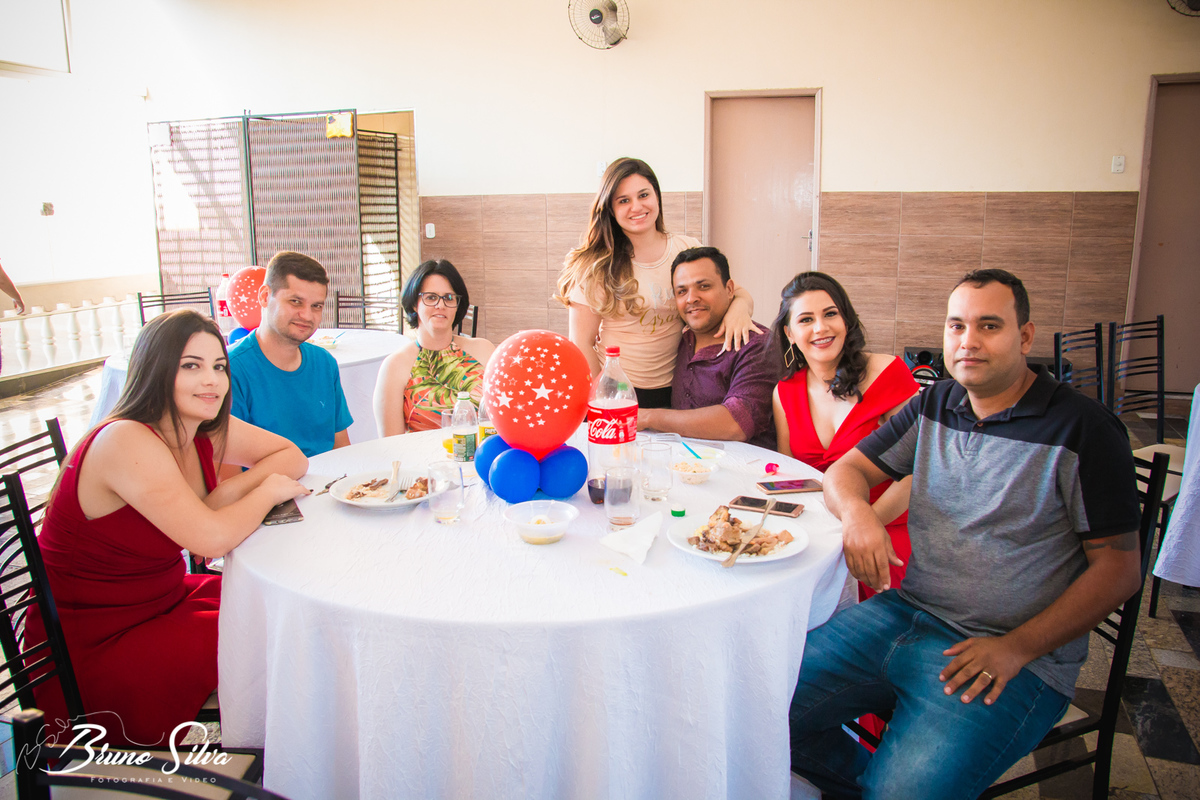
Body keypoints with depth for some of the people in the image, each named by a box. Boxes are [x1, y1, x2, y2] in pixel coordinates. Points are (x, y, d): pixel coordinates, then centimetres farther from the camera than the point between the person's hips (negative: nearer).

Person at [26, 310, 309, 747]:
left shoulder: (206, 429, -3)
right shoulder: (127, 442, -27)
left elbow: (292, 456, 7)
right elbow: (212, 538, -35)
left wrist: (233, 488, -11)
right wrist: (266, 491, -16)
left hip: (164, 600, 8)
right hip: (91, 646, -8)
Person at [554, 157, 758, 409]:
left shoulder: (688, 249, 1)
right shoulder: (596, 266, -9)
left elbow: (738, 292, 7)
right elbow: (582, 343, -7)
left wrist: (739, 306, -16)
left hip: (673, 390, 3)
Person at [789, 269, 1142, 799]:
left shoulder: (1085, 430, -6)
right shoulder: (934, 406, 9)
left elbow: (1120, 567, -6)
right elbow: (846, 469, 11)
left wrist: (1017, 648, -15)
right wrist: (856, 511, -14)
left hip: (1010, 655, -5)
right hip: (905, 613, 5)